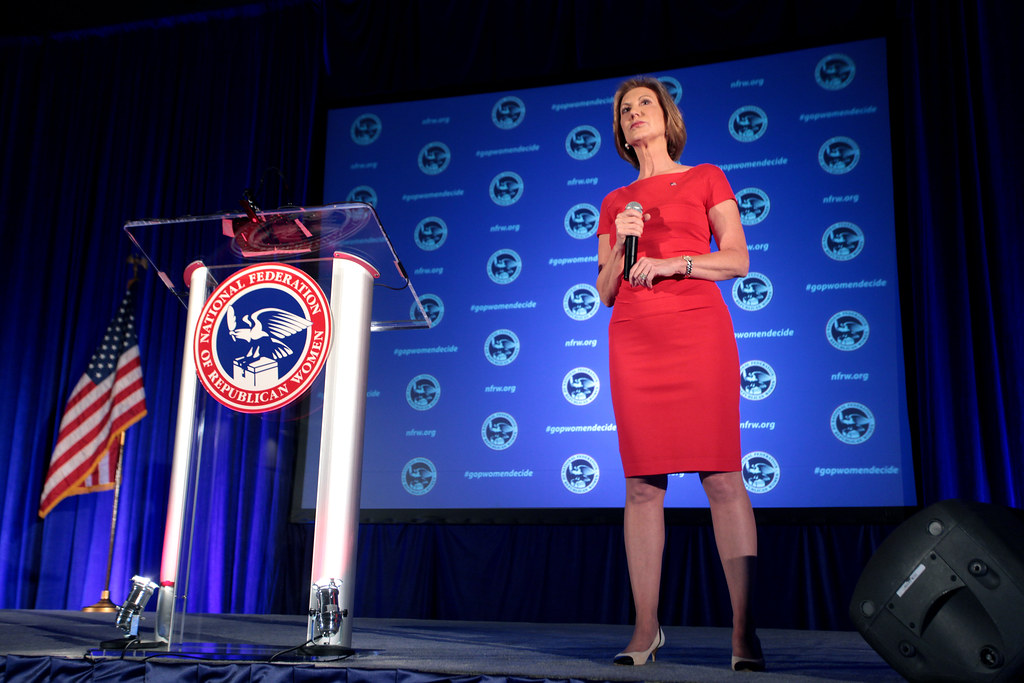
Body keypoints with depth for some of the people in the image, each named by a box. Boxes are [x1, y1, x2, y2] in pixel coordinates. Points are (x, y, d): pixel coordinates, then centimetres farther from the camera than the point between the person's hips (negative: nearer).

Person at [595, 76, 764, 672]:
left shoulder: (706, 178, 15)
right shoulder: (616, 203, 21)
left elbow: (738, 260, 5)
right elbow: (606, 292, 17)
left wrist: (673, 262, -8)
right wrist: (622, 245, -1)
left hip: (699, 330, -3)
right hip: (634, 338, 3)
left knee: (722, 477, -10)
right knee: (643, 483, -2)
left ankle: (745, 630, -7)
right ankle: (646, 628, 4)